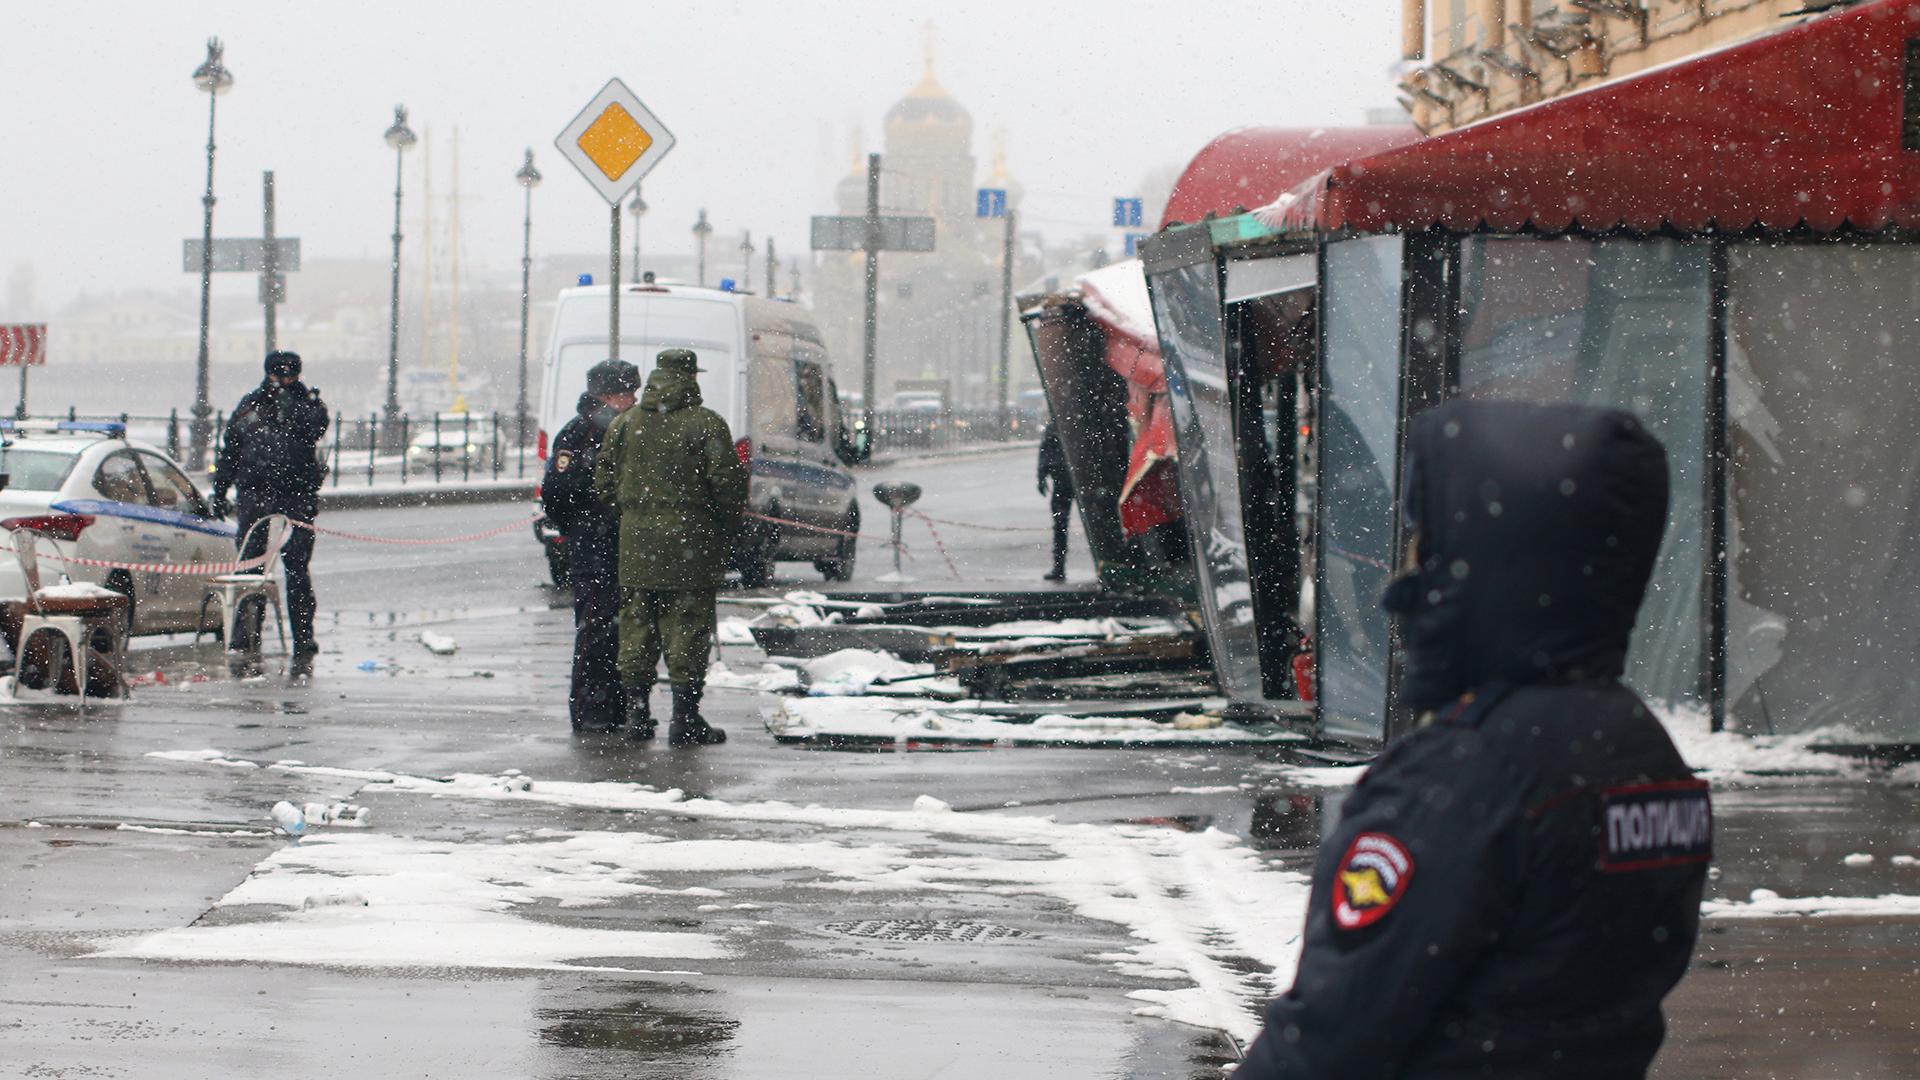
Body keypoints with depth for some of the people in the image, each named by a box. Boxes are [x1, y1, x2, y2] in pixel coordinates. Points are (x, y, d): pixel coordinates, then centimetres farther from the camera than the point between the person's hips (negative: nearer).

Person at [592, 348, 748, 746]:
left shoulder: (624, 424, 6)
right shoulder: (706, 425, -8)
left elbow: (604, 483, 7)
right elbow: (727, 484, -10)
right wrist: (725, 531, 5)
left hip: (637, 548, 4)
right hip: (690, 545, -4)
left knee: (637, 627, 11)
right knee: (687, 630, 0)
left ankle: (637, 714, 14)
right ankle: (685, 719, -1)